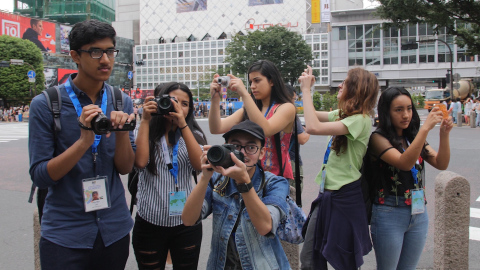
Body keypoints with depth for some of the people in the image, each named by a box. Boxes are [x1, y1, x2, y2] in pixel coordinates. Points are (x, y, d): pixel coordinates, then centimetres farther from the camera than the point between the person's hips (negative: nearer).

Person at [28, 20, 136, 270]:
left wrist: (122, 133, -19)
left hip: (115, 230, 4)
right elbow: (39, 176, -12)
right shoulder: (45, 104, -10)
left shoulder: (121, 102, -1)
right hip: (64, 235, -3)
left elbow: (125, 168, -1)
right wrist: (84, 141, -25)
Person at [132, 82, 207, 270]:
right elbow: (140, 162, -20)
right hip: (149, 223, -1)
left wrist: (183, 124, -19)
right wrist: (145, 121, -14)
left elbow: (200, 165, -15)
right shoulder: (146, 134, -1)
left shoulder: (193, 135, 4)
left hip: (186, 222, 1)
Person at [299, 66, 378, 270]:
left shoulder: (360, 120, -18)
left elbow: (313, 127, -29)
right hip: (327, 194, 9)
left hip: (345, 197, -8)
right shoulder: (343, 114, 10)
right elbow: (314, 116, 19)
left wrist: (306, 89, -20)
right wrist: (306, 88, 6)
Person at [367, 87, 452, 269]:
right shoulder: (378, 138, -12)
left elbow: (441, 164, -1)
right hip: (390, 214, -6)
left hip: (418, 212, 6)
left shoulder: (414, 137, 8)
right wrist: (426, 128, -30)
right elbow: (404, 163, -26)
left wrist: (444, 135, -17)